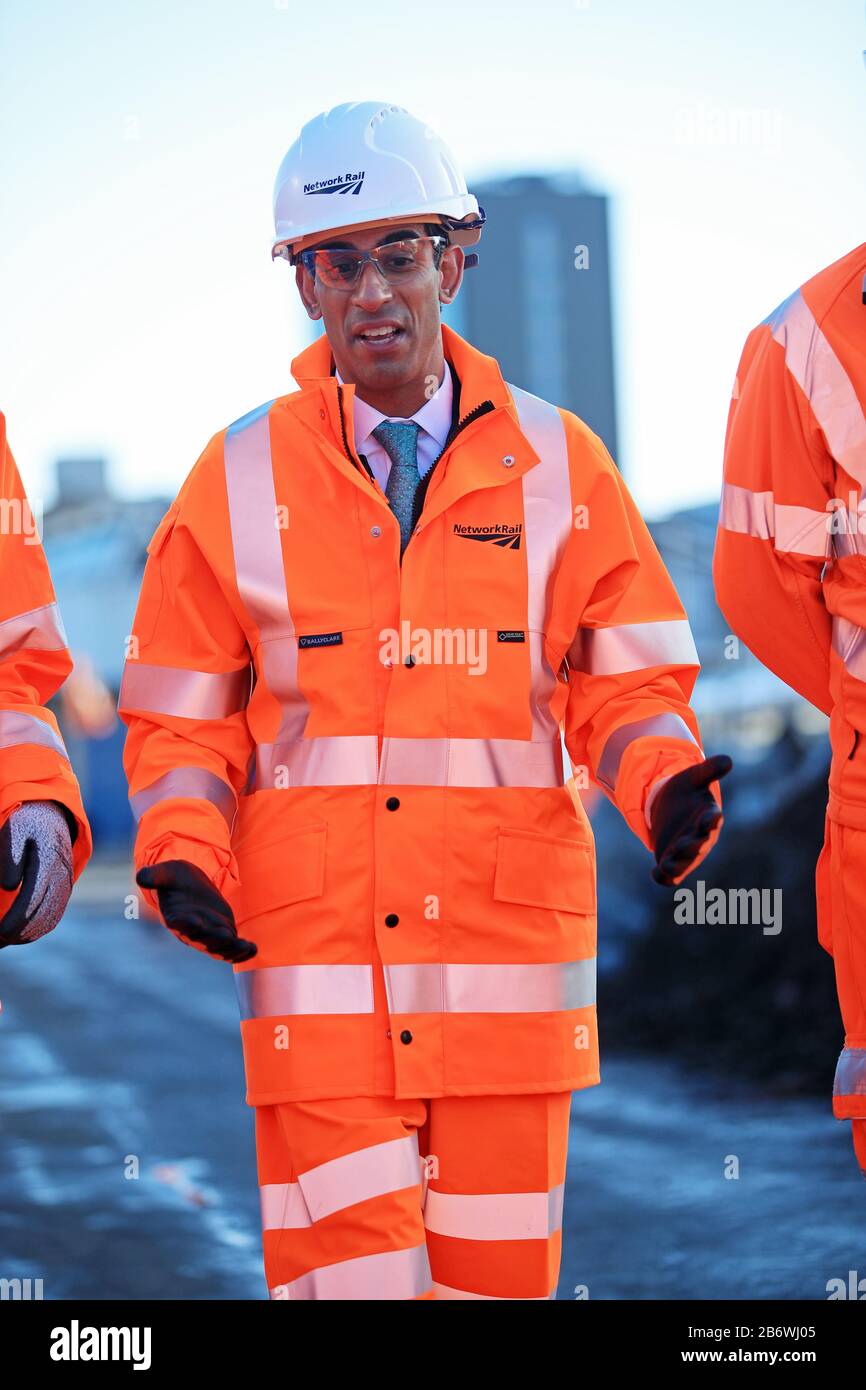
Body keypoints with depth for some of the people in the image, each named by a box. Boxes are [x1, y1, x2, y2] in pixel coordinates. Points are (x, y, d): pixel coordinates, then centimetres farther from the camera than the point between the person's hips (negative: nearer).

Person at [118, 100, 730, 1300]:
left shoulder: (557, 467, 6)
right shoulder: (240, 480, 5)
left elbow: (628, 687, 8)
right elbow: (181, 715, 9)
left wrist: (668, 788, -12)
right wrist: (182, 856, -8)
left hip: (510, 964, 1)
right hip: (317, 965, -1)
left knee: (499, 1276, 5)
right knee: (349, 1278, -8)